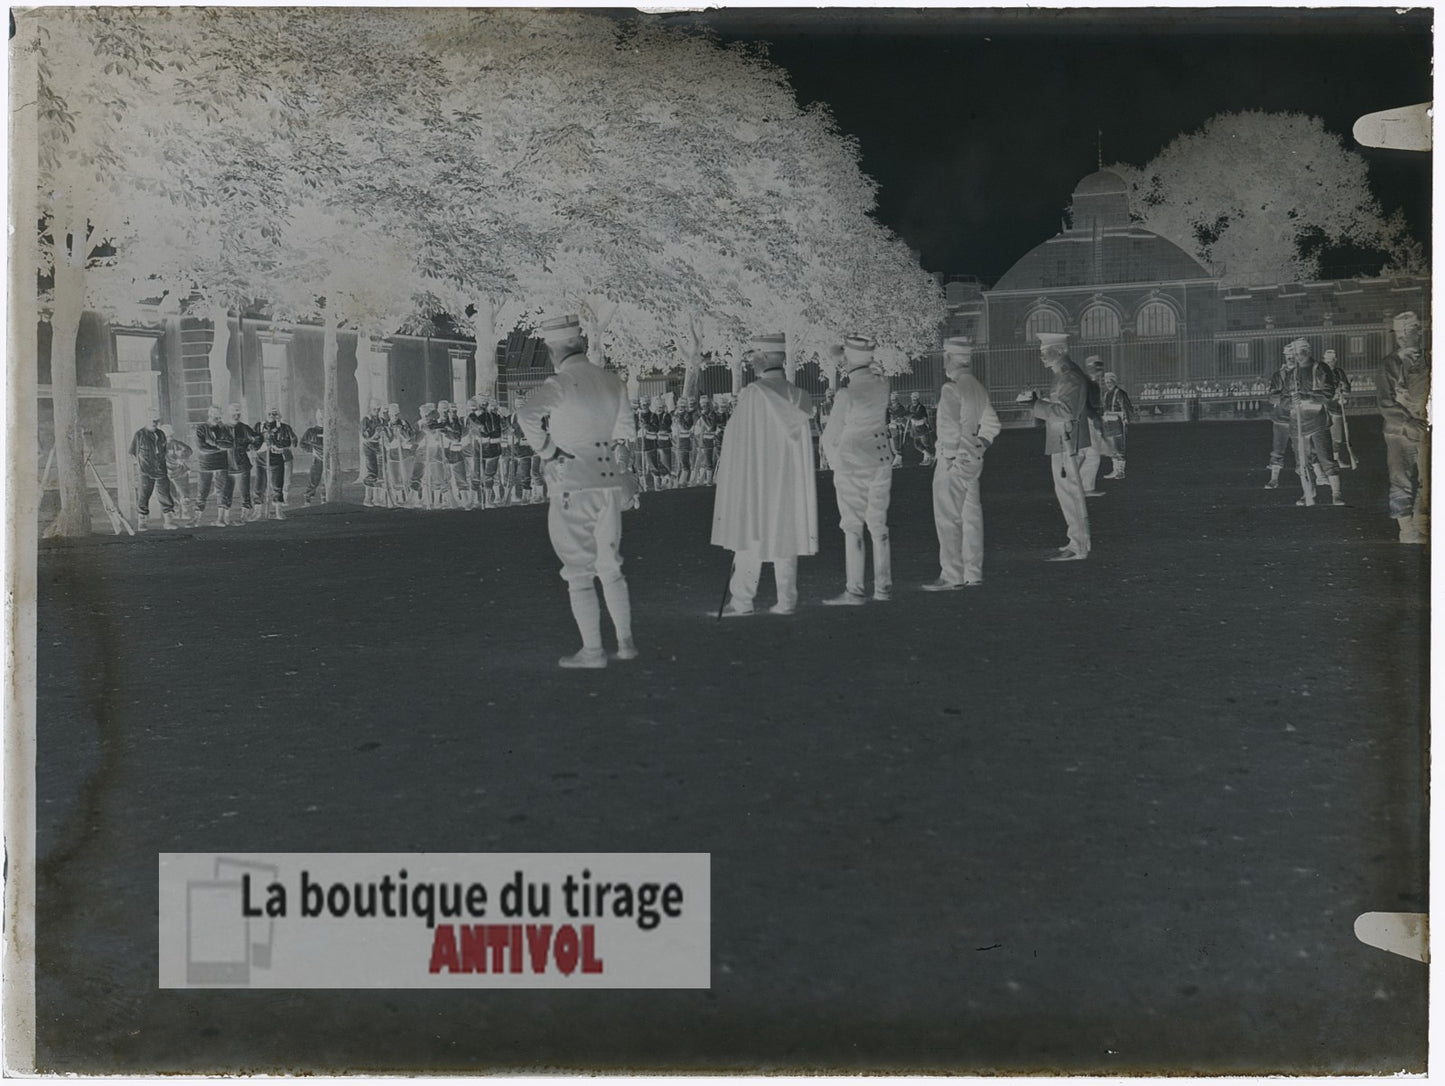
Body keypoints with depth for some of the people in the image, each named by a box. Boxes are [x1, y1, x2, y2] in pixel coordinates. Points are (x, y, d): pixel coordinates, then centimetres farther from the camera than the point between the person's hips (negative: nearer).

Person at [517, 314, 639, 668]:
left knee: (579, 573, 2)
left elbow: (528, 415, -29)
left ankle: (592, 650, 3)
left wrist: (547, 450, -16)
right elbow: (624, 434, 15)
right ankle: (625, 642, 19)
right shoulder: (612, 383, 8)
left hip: (572, 488, -6)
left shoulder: (560, 384, -12)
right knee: (610, 567, 17)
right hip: (610, 483, 6)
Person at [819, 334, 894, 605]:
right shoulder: (882, 387, -2)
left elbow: (831, 437, -9)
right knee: (879, 526, 12)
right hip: (881, 463, 6)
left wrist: (835, 461, 9)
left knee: (852, 529, -2)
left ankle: (854, 591, -3)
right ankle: (883, 587, 15)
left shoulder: (847, 395, -19)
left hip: (852, 467, -6)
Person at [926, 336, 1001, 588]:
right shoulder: (978, 387, 10)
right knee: (971, 517, 11)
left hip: (954, 462, -8)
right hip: (974, 460, 9)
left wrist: (949, 459, -16)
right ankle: (972, 573, 15)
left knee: (948, 519, -4)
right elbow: (992, 423, 15)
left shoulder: (951, 389, -15)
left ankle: (952, 575, -4)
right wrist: (980, 445, 14)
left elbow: (951, 428, -21)